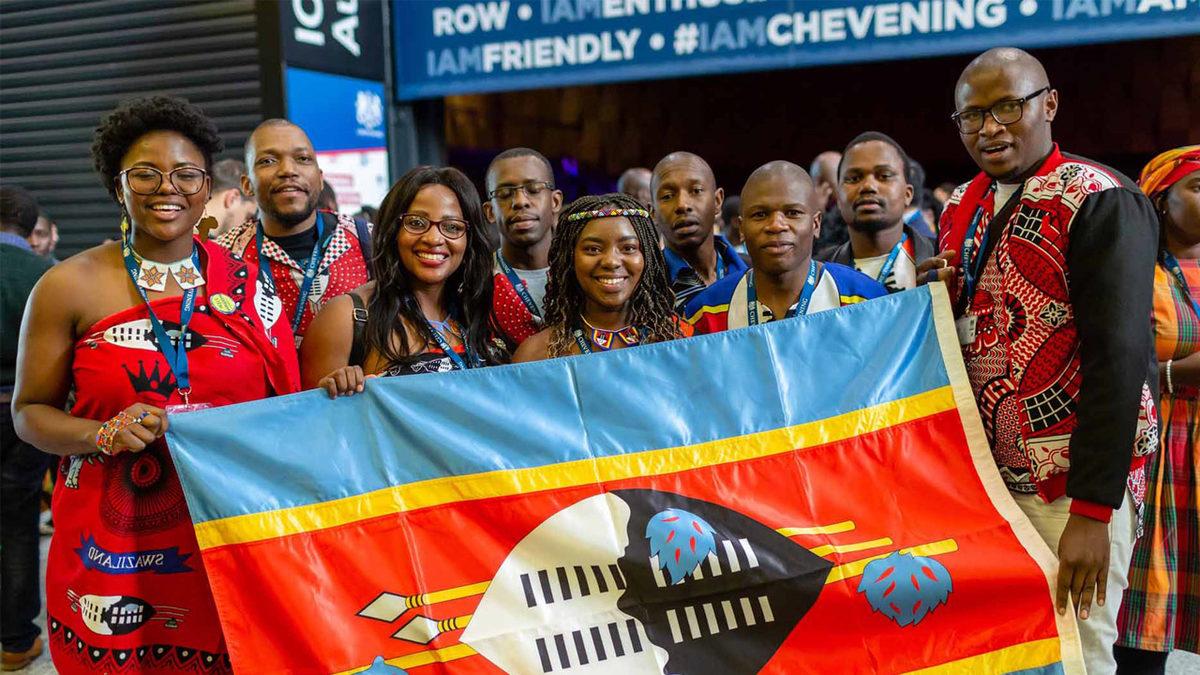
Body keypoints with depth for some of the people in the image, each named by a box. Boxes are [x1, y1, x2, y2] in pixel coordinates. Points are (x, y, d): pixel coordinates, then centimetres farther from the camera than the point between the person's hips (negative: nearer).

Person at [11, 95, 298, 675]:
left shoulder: (247, 278, 4)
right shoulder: (70, 286, -2)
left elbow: (285, 400, 11)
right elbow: (30, 411, 3)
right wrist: (103, 435, -14)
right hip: (113, 547, -1)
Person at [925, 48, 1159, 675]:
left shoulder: (1099, 202, -11)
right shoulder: (961, 209, 10)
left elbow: (1118, 356, -18)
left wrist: (1093, 509, -21)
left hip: (1070, 482, -6)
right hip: (981, 474, 6)